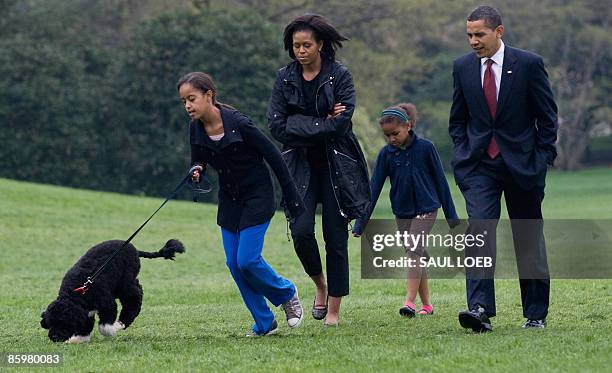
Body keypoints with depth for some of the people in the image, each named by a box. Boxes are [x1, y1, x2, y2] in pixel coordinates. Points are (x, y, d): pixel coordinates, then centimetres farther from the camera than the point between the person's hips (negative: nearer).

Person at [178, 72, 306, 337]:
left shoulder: (238, 123, -23)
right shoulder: (196, 129, -6)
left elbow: (273, 156, -15)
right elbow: (198, 161, 8)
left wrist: (292, 199, -11)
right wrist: (197, 170, -19)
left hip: (257, 197, -6)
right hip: (229, 200, 6)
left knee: (247, 260, -13)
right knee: (234, 263, 2)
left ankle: (287, 293, 15)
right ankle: (264, 323, 14)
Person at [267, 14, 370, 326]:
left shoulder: (340, 76, -5)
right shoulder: (285, 78, 2)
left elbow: (341, 124, -16)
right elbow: (277, 127, -7)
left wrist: (300, 126, -11)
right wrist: (322, 124, -12)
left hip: (337, 164, -2)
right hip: (301, 165, 2)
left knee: (335, 237, -1)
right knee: (301, 230, -14)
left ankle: (334, 310, 9)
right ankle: (320, 285, 15)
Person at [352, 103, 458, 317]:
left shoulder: (425, 147, -9)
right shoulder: (386, 154, -2)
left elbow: (440, 180, -2)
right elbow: (374, 189, -1)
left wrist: (451, 215, 2)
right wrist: (360, 223, -5)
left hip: (426, 209, -4)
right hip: (402, 212, 4)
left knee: (414, 250, -18)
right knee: (418, 256, 9)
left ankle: (409, 302, -24)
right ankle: (426, 305, 15)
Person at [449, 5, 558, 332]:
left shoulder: (529, 64, -6)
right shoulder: (462, 67, 4)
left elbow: (547, 117, -1)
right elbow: (457, 119, 15)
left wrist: (541, 159, -5)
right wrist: (464, 154, 4)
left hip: (522, 163, -2)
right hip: (479, 165, 2)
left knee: (529, 239, 8)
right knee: (479, 230, -16)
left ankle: (536, 313, 19)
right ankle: (479, 309, -25)